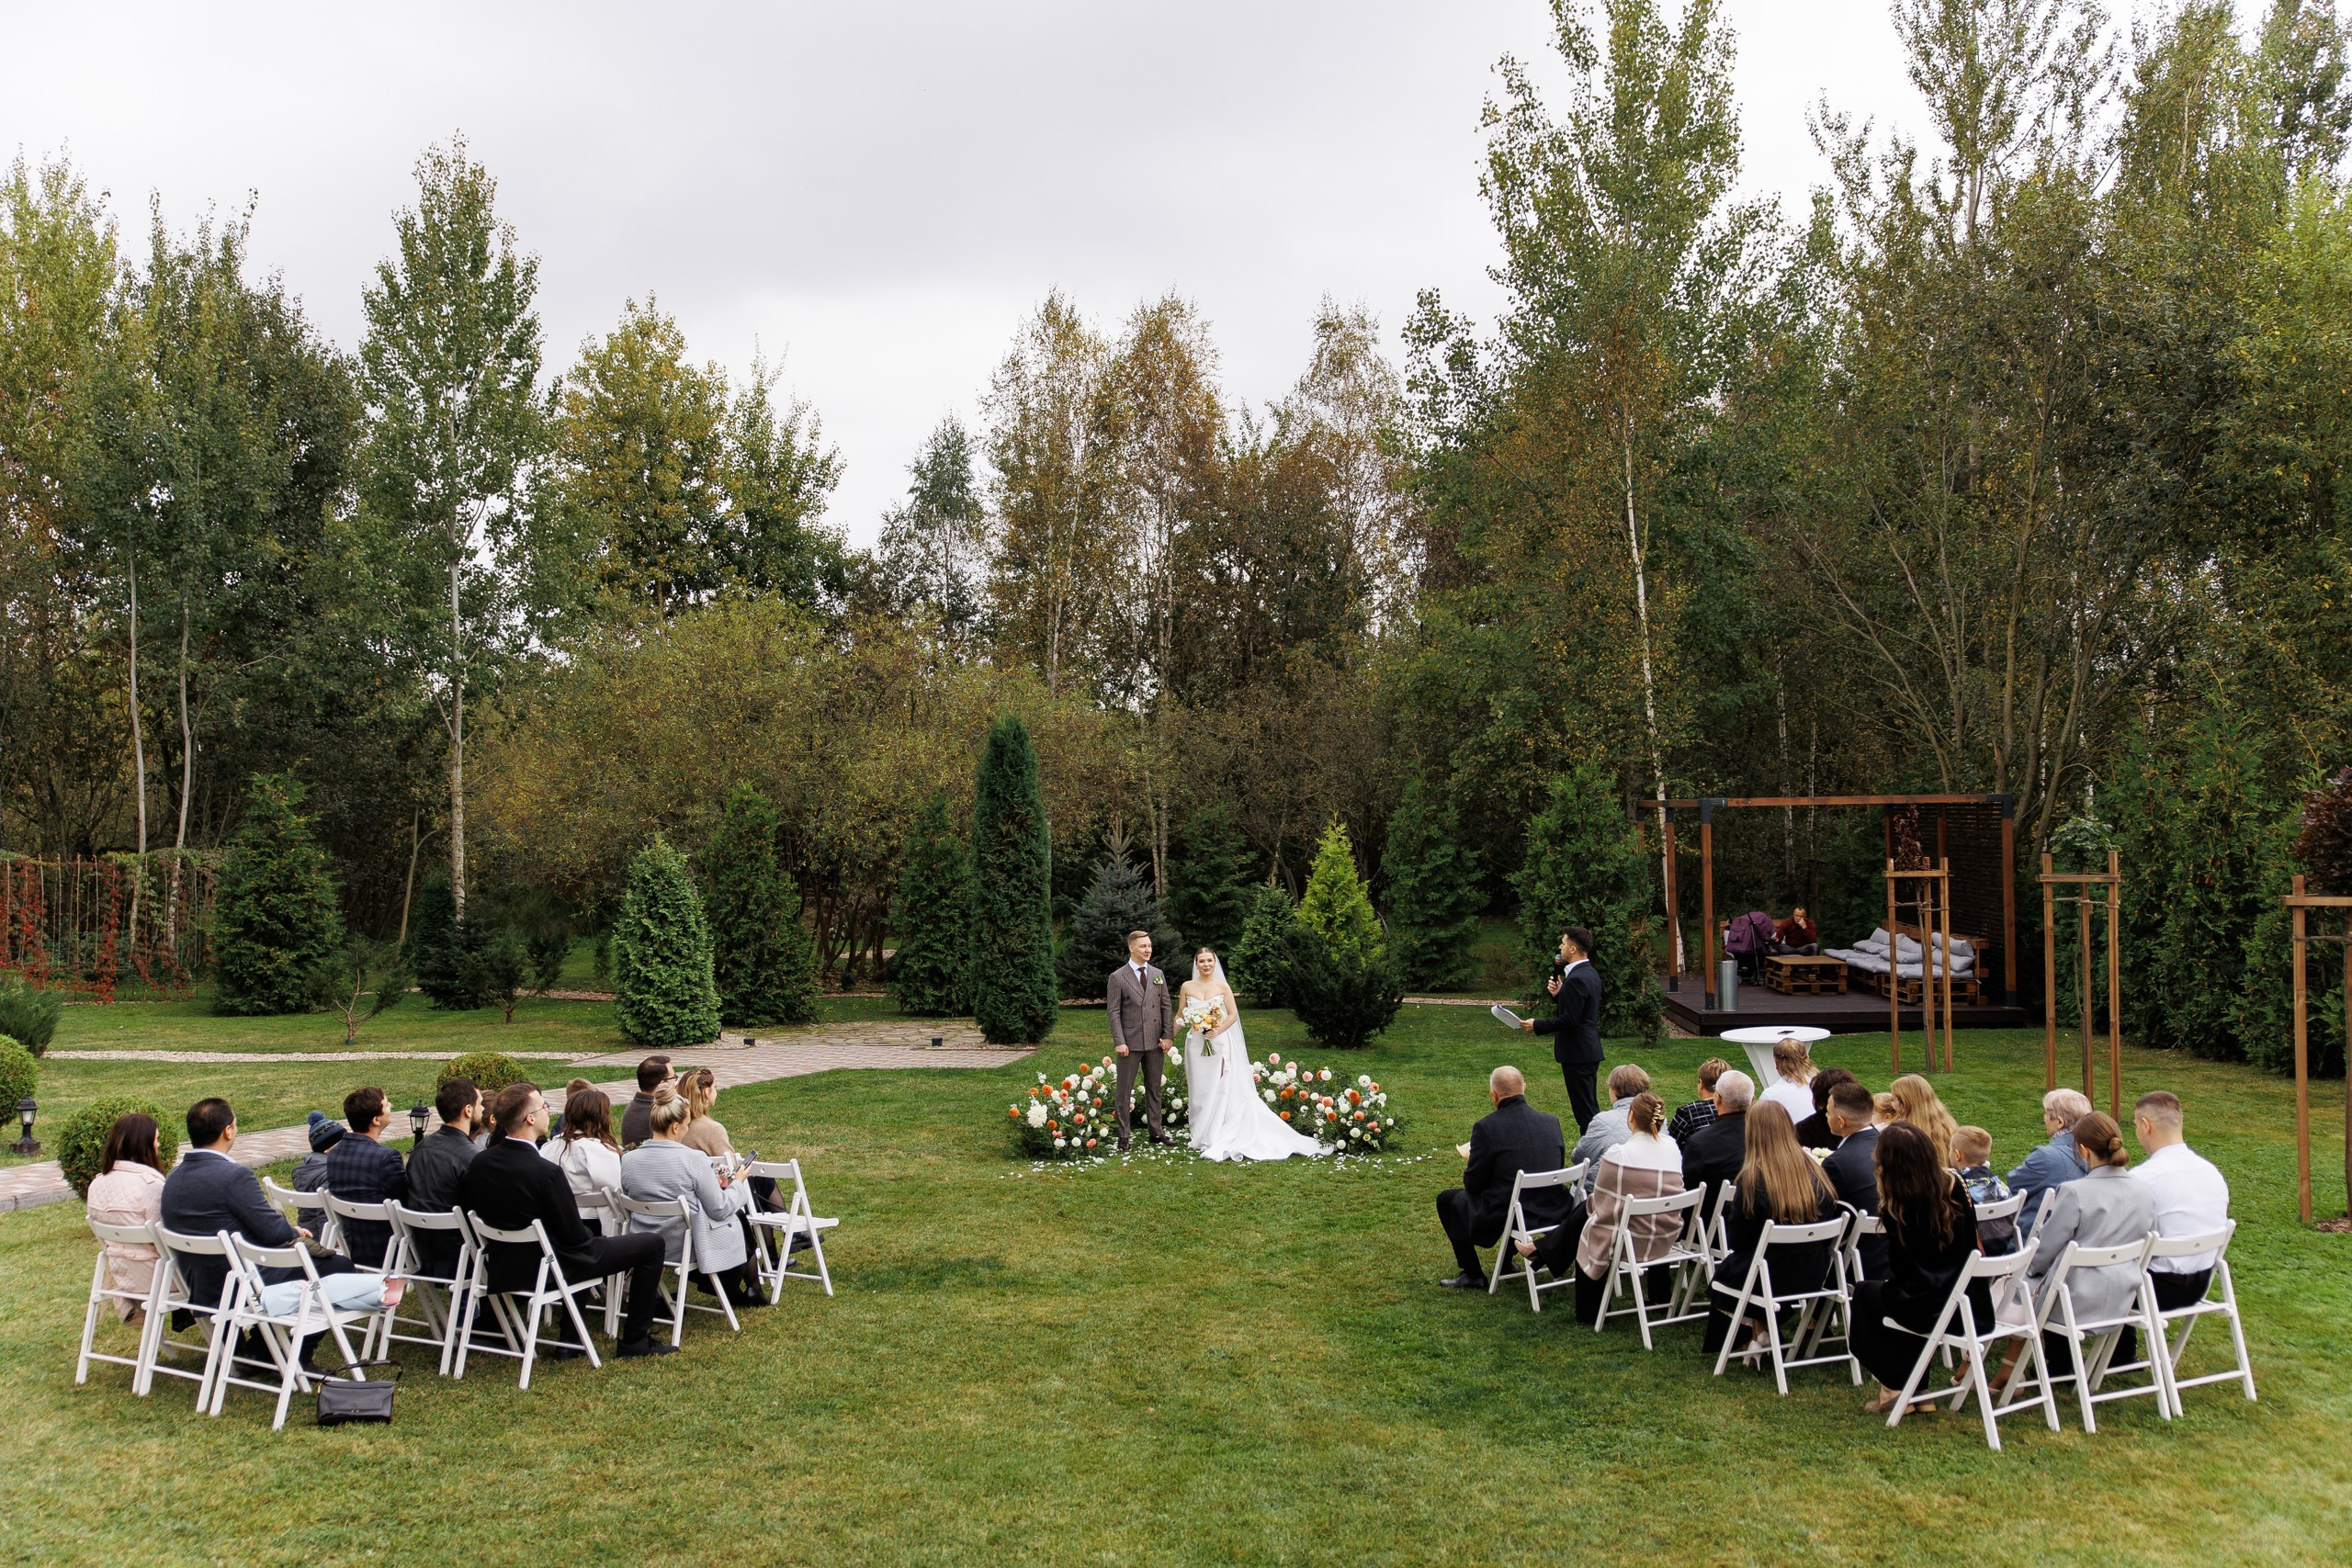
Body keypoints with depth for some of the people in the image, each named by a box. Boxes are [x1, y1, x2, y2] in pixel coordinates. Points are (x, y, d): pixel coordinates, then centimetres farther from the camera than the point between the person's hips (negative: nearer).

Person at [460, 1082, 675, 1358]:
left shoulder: (479, 1164, -8)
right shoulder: (545, 1172, -28)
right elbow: (575, 1237, -20)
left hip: (502, 1269, 8)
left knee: (589, 1239, 37)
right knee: (652, 1244, 4)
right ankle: (635, 1340, 14)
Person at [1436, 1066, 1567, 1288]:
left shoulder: (1486, 1127, -16)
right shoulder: (1552, 1122, -1)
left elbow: (1473, 1184, -10)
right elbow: (1558, 1170, 11)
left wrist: (1468, 1171, 15)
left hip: (1502, 1218, -6)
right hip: (1553, 1214, 6)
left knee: (1447, 1199, 19)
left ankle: (1472, 1275, 21)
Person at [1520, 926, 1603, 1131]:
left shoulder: (1577, 979, -20)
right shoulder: (1590, 973, 11)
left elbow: (1569, 1019, -23)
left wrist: (1537, 1025, -14)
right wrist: (1559, 993, 1)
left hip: (1577, 1052, -10)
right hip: (1589, 1050, 10)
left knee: (1584, 1109, -5)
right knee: (1590, 1108, 16)